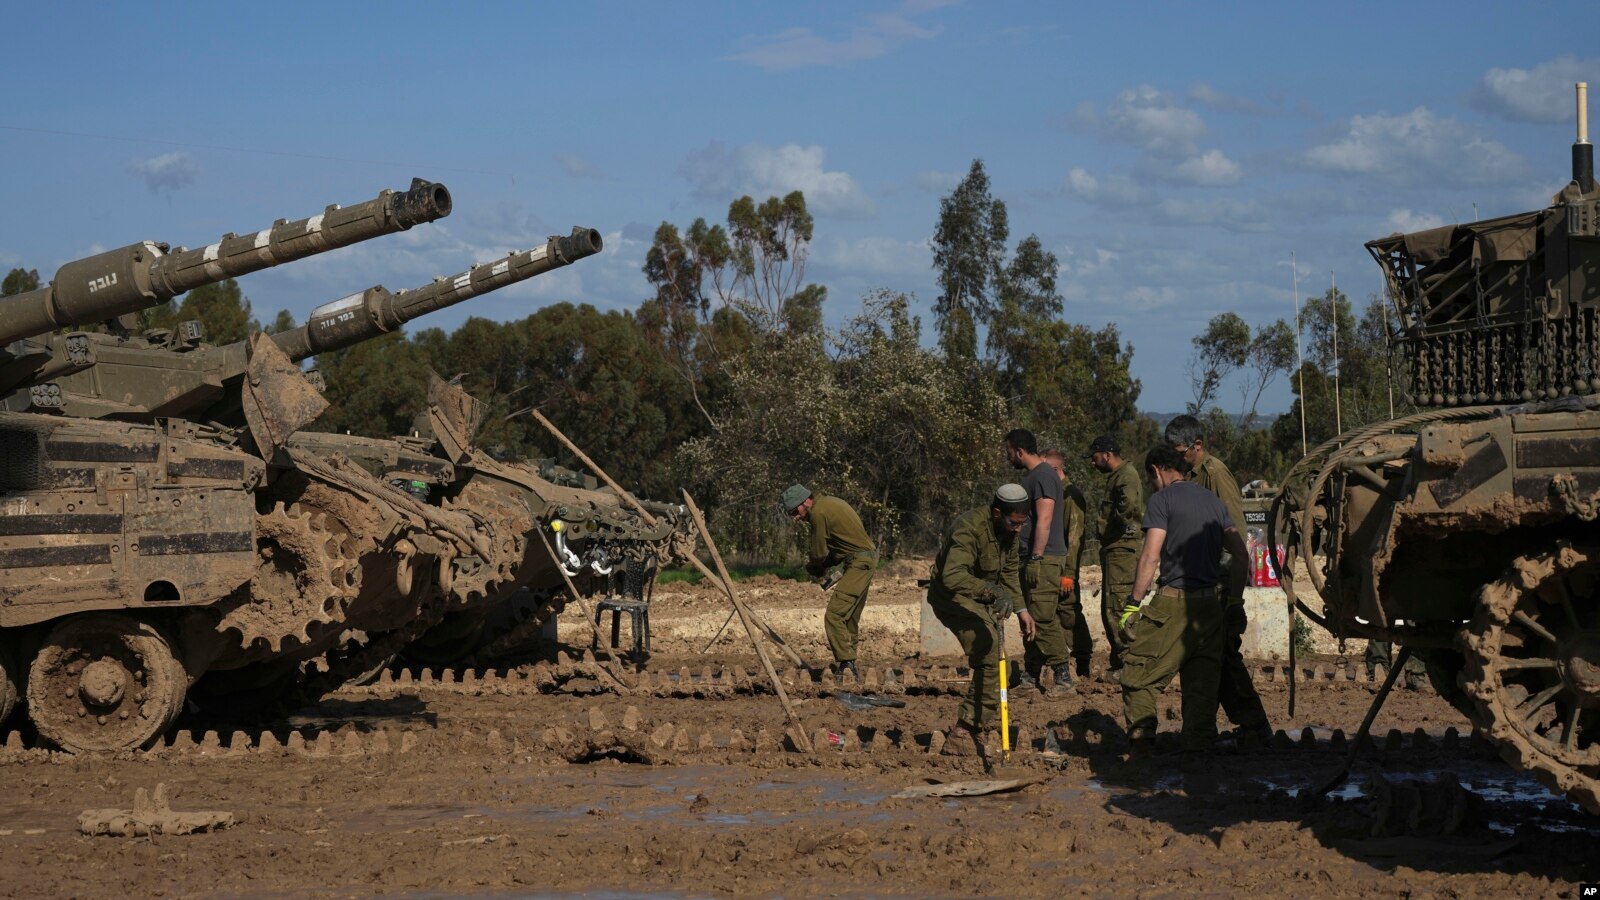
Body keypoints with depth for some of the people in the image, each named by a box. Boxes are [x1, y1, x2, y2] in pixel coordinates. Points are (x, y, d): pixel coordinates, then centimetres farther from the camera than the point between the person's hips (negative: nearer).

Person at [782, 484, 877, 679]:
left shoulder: (819, 513, -15)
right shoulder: (829, 503, 16)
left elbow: (819, 553, -9)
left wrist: (812, 568, 12)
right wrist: (823, 566, 12)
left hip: (859, 562, -10)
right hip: (867, 560, 10)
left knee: (834, 615, -14)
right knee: (850, 617, 15)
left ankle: (846, 665, -18)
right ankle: (849, 665, 20)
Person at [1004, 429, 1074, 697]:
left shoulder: (1043, 476, -13)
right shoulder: (1032, 476, 18)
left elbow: (1044, 520, -20)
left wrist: (1036, 557, -22)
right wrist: (1025, 556, 22)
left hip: (1044, 560, -10)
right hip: (1033, 559, 10)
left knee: (1043, 620, -13)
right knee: (1032, 619, 13)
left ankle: (1063, 677, -11)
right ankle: (1032, 675, 18)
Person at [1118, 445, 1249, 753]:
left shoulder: (1163, 499, -4)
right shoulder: (1213, 500, 16)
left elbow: (1151, 556, -12)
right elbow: (1240, 552, 12)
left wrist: (1133, 602, -9)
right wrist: (1235, 600, 16)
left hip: (1173, 600, -6)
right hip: (1209, 602, 6)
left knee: (1139, 670, 1)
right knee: (1202, 676, 9)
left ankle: (1141, 737, -7)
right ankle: (1199, 745, 7)